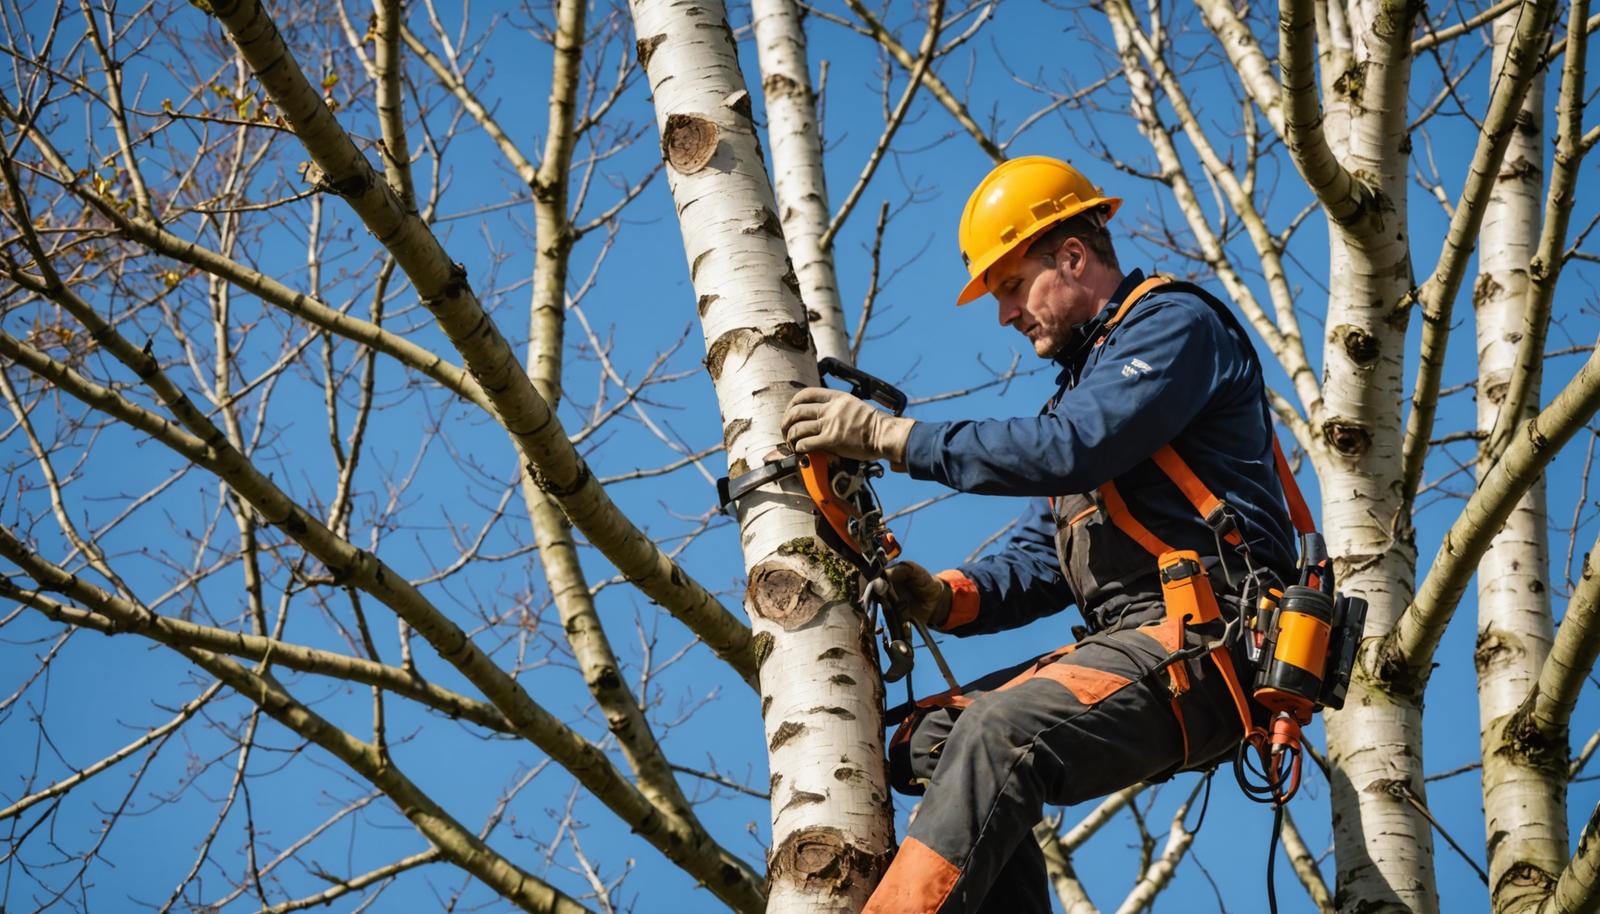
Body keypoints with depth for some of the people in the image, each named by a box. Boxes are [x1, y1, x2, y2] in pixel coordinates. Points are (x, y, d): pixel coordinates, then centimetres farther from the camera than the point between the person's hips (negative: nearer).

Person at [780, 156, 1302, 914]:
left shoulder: (1177, 324, -1)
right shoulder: (1088, 372, 28)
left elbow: (1069, 449, -18)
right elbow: (1040, 560, 21)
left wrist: (894, 437, -14)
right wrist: (945, 598, 1)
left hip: (1205, 634, -10)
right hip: (1126, 640, 10)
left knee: (1000, 732, -30)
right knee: (932, 736, 1)